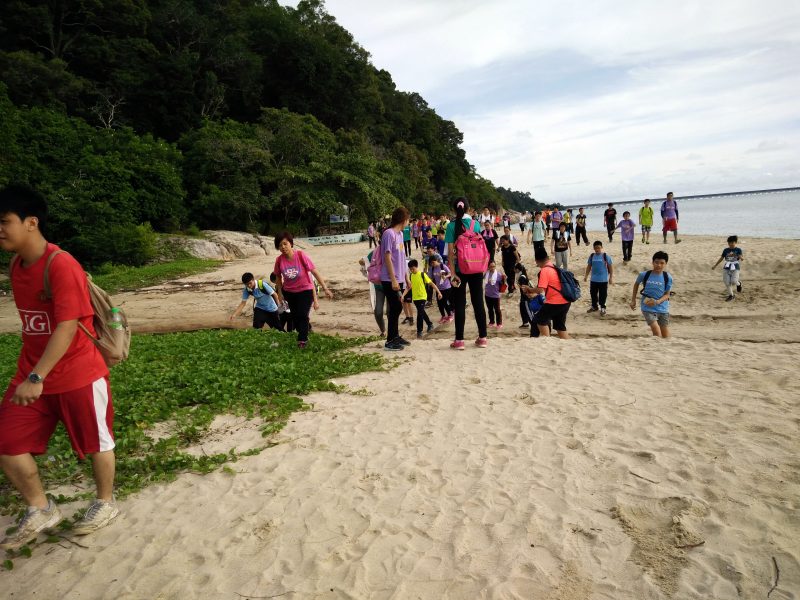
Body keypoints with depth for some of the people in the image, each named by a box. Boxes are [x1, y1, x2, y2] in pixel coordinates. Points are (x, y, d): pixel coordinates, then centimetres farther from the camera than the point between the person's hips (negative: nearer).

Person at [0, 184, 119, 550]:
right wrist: (30, 374, 19)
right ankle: (40, 511, 27)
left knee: (96, 443, 10)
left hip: (79, 375, -8)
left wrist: (37, 378, -29)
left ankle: (106, 504, 33)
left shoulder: (61, 265, -21)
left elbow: (68, 326, -26)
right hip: (31, 374, 8)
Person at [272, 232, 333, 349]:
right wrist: (280, 293, 6)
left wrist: (325, 288, -18)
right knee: (295, 316, 13)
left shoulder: (301, 255, -24)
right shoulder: (279, 260, -15)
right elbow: (278, 276, 4)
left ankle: (302, 340, 3)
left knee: (302, 316, -12)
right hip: (289, 292, 4)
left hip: (305, 290, -4)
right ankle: (303, 334, 36)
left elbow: (314, 272, -18)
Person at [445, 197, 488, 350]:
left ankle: (459, 340, 5)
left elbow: (451, 252, -11)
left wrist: (453, 273, -10)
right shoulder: (475, 224, 2)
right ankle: (482, 338, 15)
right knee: (478, 302, 10)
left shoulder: (452, 226, -6)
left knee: (460, 304, 3)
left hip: (460, 269, -3)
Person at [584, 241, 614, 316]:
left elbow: (611, 267, -5)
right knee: (593, 293, 13)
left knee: (603, 295, 3)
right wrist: (586, 275, 9)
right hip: (593, 279, 4)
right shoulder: (591, 256, 2)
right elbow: (589, 266, 12)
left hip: (603, 280, -4)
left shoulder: (606, 256, -9)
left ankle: (602, 308, 17)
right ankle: (594, 307, 29)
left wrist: (611, 277, -7)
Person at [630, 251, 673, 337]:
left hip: (663, 309, 2)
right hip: (648, 309, -2)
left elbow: (667, 294, -1)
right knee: (657, 334, -18)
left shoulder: (668, 278, -5)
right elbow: (636, 284, 14)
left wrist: (657, 302, -21)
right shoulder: (644, 275, -6)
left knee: (666, 337, 10)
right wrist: (633, 300, 14)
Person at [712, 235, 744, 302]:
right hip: (726, 268, 3)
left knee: (734, 281, -19)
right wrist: (715, 265, 16)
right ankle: (731, 295, 15)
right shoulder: (726, 250, 6)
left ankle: (738, 284, 19)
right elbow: (721, 258, 15)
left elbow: (743, 258, -12)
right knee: (727, 282, -2)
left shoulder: (738, 250, -2)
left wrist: (741, 257, -36)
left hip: (735, 268, -3)